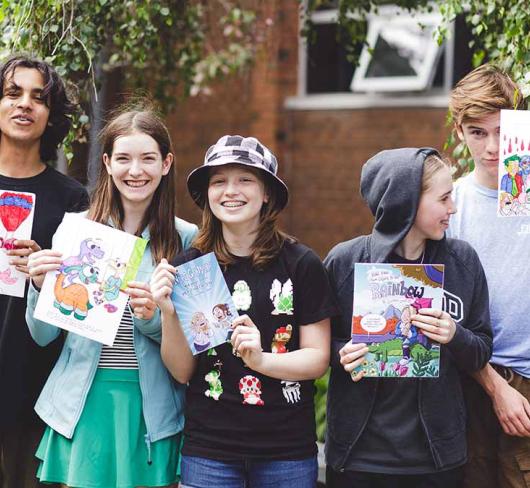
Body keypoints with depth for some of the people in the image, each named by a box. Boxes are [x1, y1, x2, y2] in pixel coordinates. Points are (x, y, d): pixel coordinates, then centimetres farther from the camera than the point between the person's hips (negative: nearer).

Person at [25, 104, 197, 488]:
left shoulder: (186, 239, -2)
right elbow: (43, 335, 3)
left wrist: (153, 317, -18)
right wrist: (40, 285, -15)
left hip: (152, 407, 0)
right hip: (83, 402, 1)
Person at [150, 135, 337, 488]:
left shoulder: (302, 264, -5)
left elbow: (318, 358, -3)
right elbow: (182, 371, 0)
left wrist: (261, 359, -20)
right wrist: (169, 314, -16)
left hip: (288, 451, 0)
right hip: (208, 450, 1)